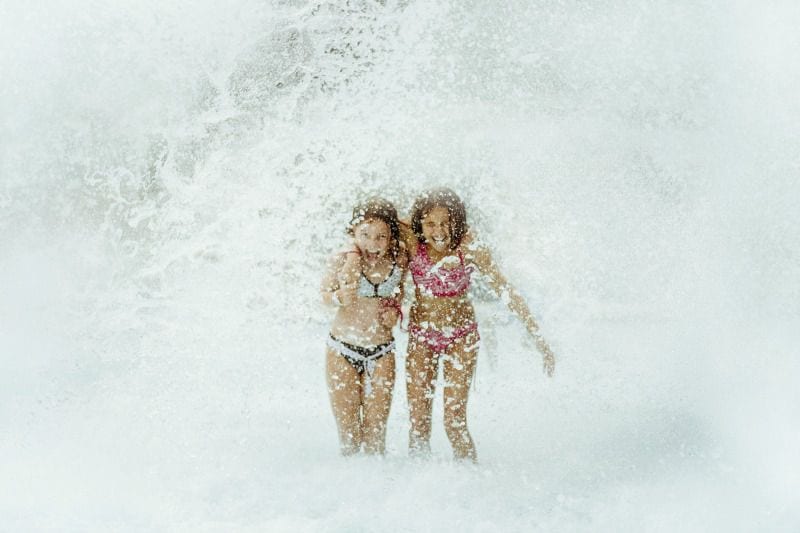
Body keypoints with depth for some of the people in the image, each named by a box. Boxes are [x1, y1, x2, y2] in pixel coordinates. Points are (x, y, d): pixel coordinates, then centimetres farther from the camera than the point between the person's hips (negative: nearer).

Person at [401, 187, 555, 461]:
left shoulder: (470, 249, -19)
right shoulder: (412, 242, -16)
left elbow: (506, 291, -18)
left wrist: (538, 338, -20)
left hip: (460, 336, -2)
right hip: (420, 334, 2)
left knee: (455, 422, -7)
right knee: (418, 422, 1)